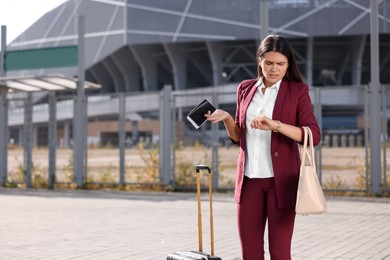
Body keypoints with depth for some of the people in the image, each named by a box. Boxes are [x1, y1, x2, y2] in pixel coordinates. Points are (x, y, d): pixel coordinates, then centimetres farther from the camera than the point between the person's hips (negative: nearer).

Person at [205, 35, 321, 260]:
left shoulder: (298, 90, -3)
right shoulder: (245, 89, 9)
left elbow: (314, 136, -13)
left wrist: (275, 125, -26)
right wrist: (226, 119, -4)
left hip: (281, 181, -4)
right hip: (249, 179, 4)